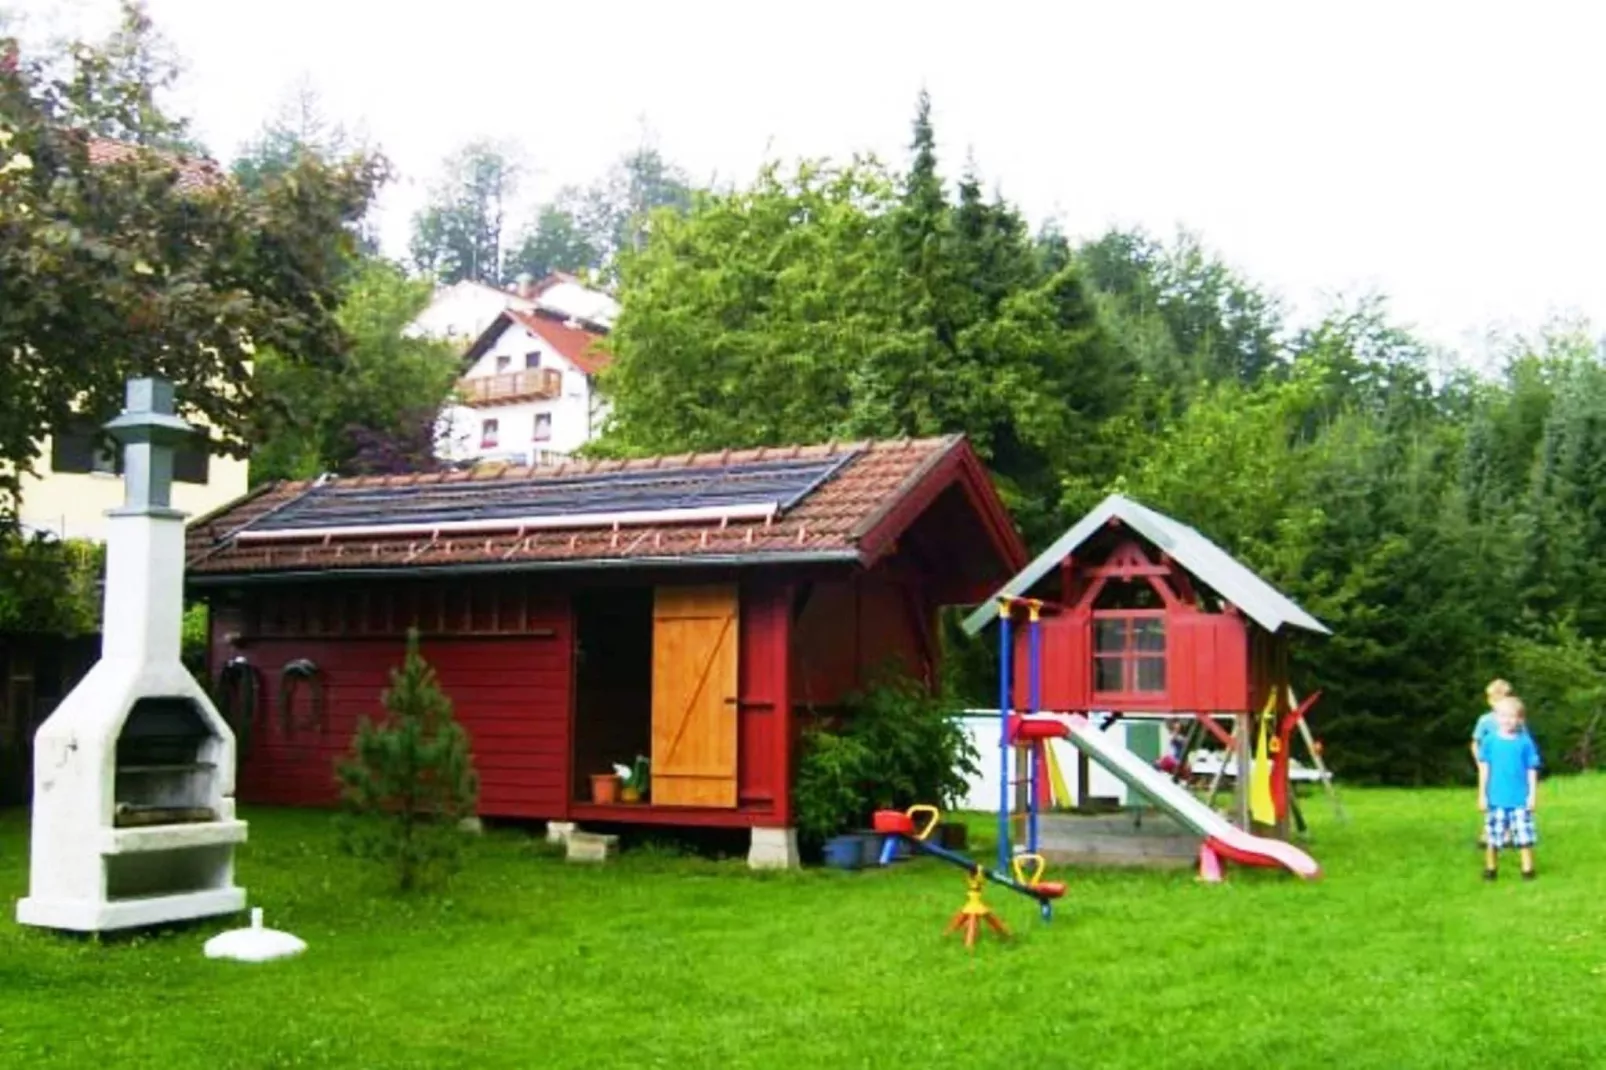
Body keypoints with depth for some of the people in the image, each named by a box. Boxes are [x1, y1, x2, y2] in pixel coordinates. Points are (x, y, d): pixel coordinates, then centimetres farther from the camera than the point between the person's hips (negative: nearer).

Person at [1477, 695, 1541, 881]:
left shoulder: (1525, 742, -1)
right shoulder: (1490, 741, 0)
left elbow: (1532, 770, 3)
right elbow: (1484, 768, 4)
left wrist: (1533, 794, 0)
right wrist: (1482, 794, 3)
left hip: (1520, 799, -1)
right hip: (1496, 799, 1)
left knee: (1524, 836, -1)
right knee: (1493, 835, 6)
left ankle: (1527, 868, 13)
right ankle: (1491, 868, 21)